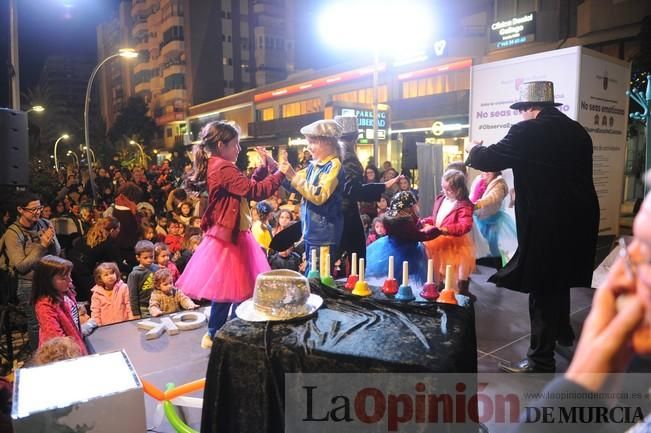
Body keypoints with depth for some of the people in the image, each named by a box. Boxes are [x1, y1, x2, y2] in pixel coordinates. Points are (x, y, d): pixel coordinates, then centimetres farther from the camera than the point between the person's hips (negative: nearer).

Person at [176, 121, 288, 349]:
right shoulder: (224, 168, -20)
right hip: (228, 238, -11)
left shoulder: (216, 167, 12)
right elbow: (255, 192, -24)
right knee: (227, 288, 1)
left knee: (231, 287, 18)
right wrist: (279, 173, -14)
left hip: (229, 235, 11)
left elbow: (247, 187, 17)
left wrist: (265, 167, 11)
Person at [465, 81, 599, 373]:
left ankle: (541, 361, 11)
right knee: (558, 277, 26)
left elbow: (489, 160, -13)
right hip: (577, 219, 8)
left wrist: (474, 149, 8)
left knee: (542, 288, 1)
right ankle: (562, 332, 46)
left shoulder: (528, 131, -14)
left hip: (547, 223, -8)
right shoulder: (577, 131, 10)